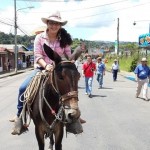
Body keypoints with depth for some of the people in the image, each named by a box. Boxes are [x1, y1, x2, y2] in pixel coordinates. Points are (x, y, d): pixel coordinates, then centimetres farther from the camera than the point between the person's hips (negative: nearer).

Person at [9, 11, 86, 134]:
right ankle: (20, 115, -1)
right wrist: (46, 65, -30)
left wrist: (79, 51, -15)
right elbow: (38, 56, -12)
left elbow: (69, 57, 1)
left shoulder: (64, 39, 1)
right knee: (23, 88, -18)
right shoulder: (40, 37, -4)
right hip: (42, 68, -1)